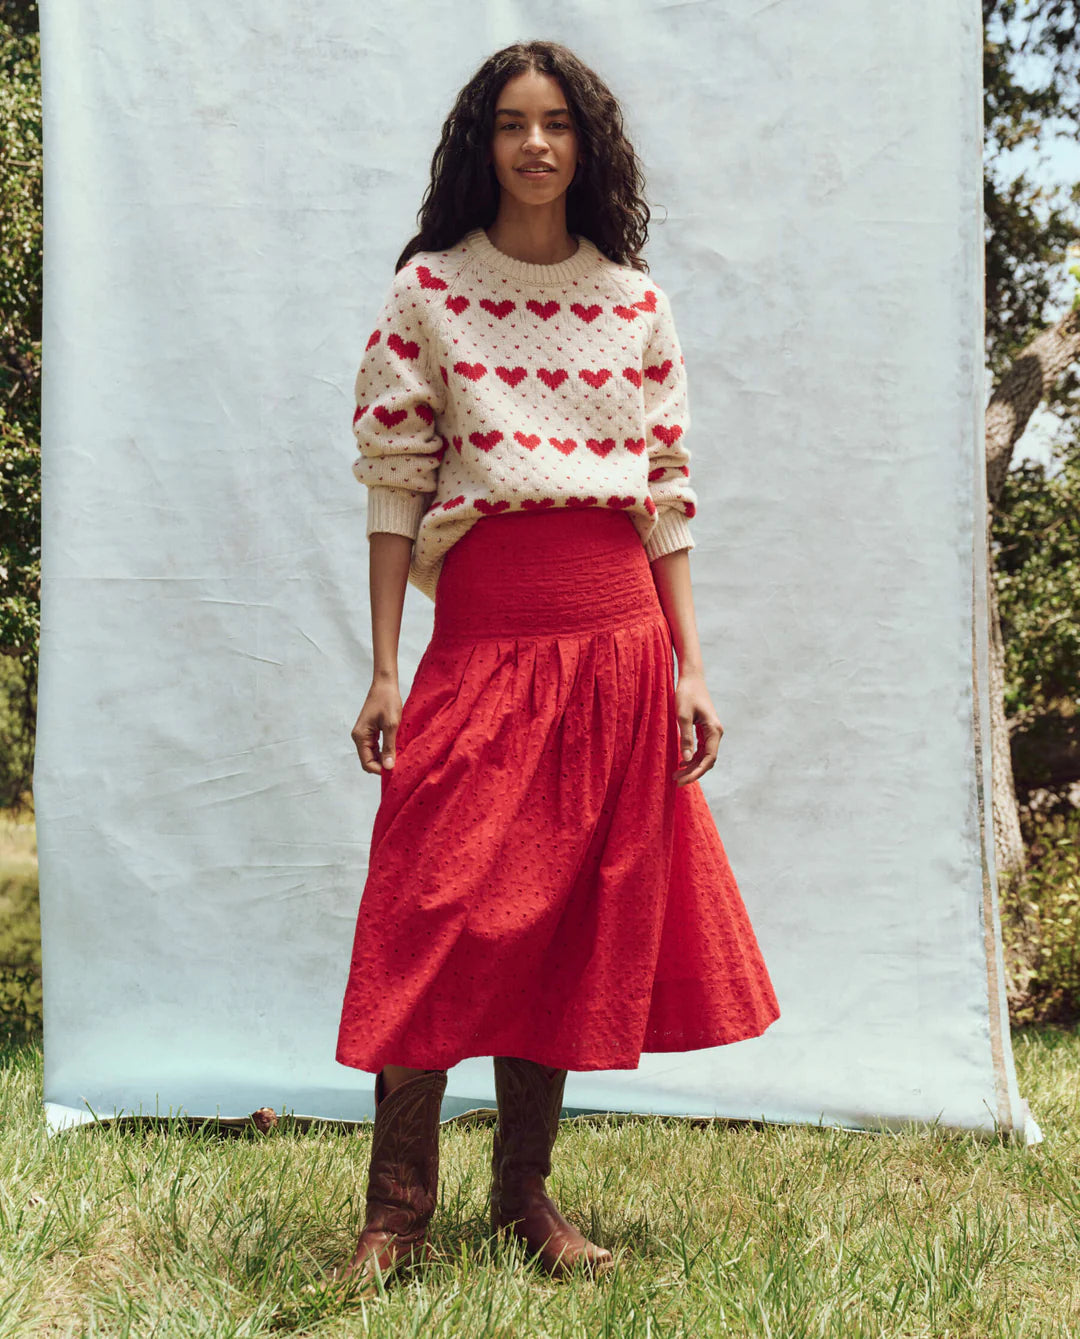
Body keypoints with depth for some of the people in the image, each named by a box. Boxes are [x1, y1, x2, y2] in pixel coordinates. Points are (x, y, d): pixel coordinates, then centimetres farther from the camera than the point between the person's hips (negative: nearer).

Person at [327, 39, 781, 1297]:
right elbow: (394, 483, 1)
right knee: (437, 911, -5)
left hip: (620, 640, 3)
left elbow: (667, 492, 10)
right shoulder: (427, 290, 3)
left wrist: (690, 668, 5)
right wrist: (383, 668, -5)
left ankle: (525, 1195, 17)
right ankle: (397, 1211, 4)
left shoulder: (636, 304, 10)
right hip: (482, 631, -2)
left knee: (577, 918, 5)